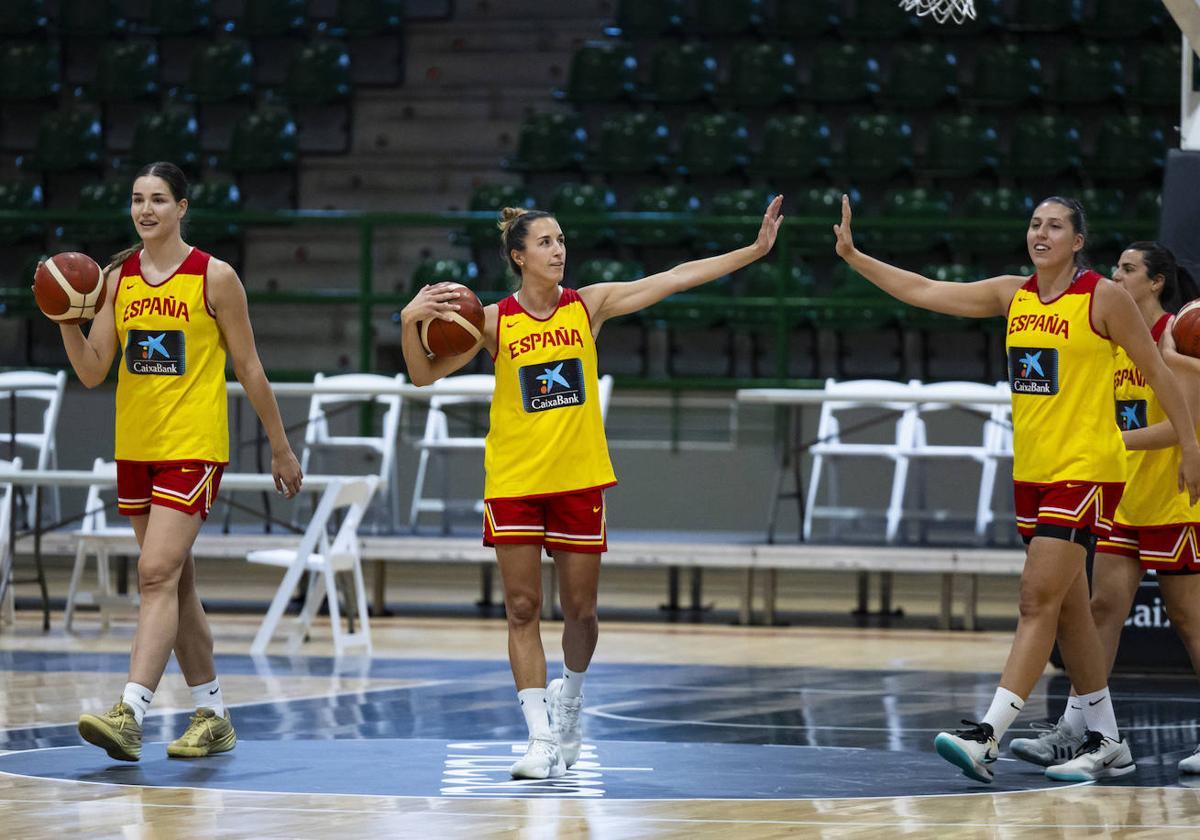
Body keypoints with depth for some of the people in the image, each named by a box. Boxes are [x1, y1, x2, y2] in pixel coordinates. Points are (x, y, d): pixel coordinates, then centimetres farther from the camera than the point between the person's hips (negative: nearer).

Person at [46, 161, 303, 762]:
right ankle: (212, 717, 22)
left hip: (194, 447, -6)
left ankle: (130, 713, -27)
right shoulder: (116, 278, 6)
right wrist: (67, 322, -14)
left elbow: (248, 368, 1)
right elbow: (93, 373, 4)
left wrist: (280, 447, 4)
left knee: (158, 575, -18)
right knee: (176, 582, 12)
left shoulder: (215, 278, -5)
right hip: (134, 446, 6)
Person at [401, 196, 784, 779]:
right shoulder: (495, 321, -4)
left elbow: (676, 279, -3)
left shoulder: (589, 305, 0)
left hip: (578, 479, 1)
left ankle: (569, 702, 34)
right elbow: (424, 375, -3)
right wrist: (411, 322, -21)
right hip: (513, 481, -1)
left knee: (580, 610, 6)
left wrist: (755, 250, -7)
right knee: (523, 609, -4)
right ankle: (541, 737, -3)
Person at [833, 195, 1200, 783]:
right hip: (1032, 471, 7)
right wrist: (852, 256, 0)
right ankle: (1107, 745, 20)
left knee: (1039, 602, -13)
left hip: (1087, 470, -7)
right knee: (1068, 608, 11)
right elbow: (922, 292, 7)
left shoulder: (1103, 297, -8)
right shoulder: (1012, 295, 7)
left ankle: (986, 738, -21)